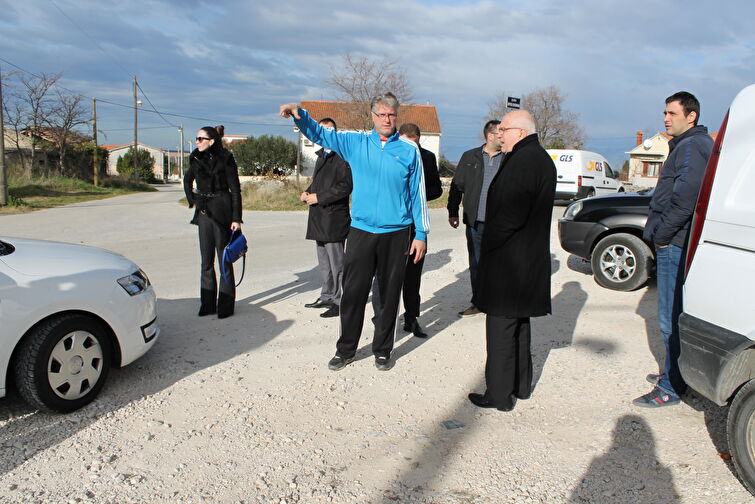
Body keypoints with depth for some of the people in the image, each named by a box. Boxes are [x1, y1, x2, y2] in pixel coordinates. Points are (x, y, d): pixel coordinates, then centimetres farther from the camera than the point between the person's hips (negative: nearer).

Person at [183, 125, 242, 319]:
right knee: (206, 260, 9)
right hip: (204, 212, 5)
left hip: (222, 212, -5)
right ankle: (207, 303, 18)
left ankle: (226, 305, 9)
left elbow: (235, 190, -9)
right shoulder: (197, 159, 8)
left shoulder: (225, 159, -7)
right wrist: (192, 200, 13)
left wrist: (236, 219, -14)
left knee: (224, 259, 1)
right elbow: (187, 180, 27)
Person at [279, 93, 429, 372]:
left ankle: (382, 350, 25)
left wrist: (421, 234, 1)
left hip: (397, 233, -1)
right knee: (353, 293, 4)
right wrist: (299, 114, -16)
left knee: (389, 294, 9)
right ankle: (345, 349, 20)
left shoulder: (409, 150, 1)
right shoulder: (356, 143, 5)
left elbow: (418, 194, 3)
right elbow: (319, 134, 4)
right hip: (361, 231, 1)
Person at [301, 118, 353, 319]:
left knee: (336, 262, -4)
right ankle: (327, 296, 28)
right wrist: (307, 192, 7)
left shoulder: (342, 156, -10)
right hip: (319, 217, 9)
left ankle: (340, 302, 5)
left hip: (334, 217, -9)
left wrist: (319, 197, -17)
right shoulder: (321, 156, 19)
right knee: (324, 262, 17)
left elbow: (345, 186, -18)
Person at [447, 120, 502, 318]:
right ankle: (478, 302, 22)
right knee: (476, 263, 10)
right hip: (475, 221, 2)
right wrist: (453, 212, 5)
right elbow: (457, 186, 10)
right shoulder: (470, 157, 7)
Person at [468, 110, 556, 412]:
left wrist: (487, 244, -13)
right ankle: (521, 386, 32)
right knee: (518, 324, 20)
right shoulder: (541, 158, 15)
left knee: (501, 329, -2)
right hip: (530, 259, 11)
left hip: (509, 261, -11)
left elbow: (512, 214, -26)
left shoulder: (523, 161, -18)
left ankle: (499, 395, 7)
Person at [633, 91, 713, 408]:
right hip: (675, 243, 11)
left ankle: (672, 388, 2)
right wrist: (659, 232, 17)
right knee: (674, 316, 18)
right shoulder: (685, 145, 20)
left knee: (672, 318, -5)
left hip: (675, 246, -11)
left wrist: (662, 233, -15)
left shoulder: (692, 146, -13)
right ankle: (672, 373, 31)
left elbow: (685, 198, -24)